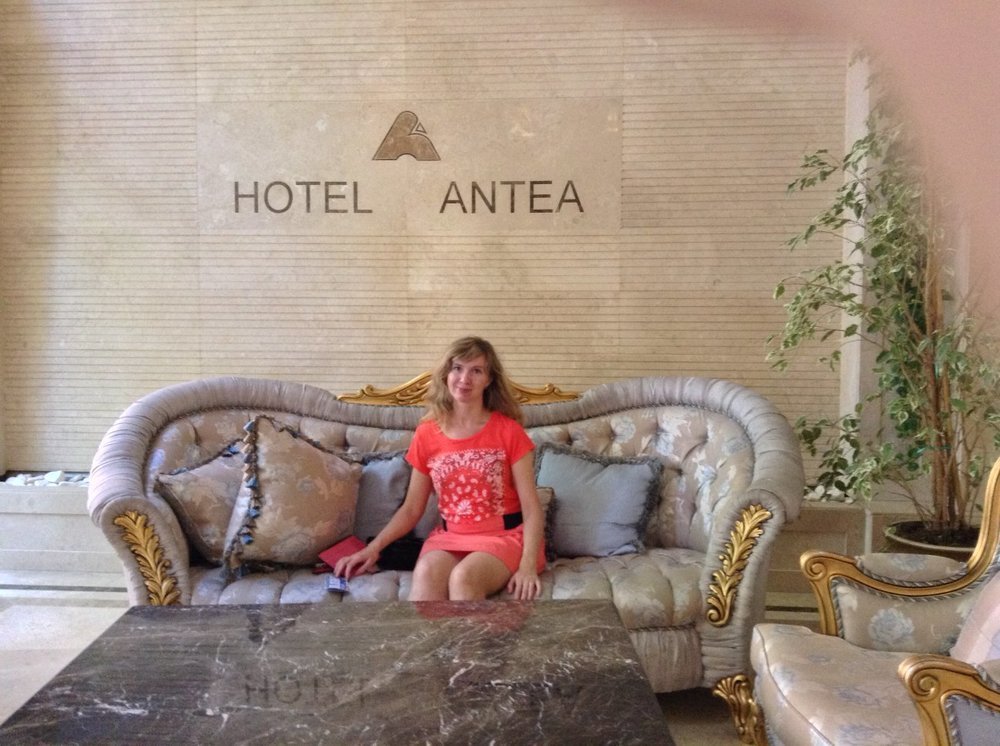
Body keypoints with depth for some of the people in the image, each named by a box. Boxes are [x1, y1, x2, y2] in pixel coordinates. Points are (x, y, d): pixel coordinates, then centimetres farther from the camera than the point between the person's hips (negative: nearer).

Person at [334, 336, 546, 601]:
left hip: (504, 536, -2)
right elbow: (411, 508, 11)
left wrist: (528, 565, -20)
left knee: (463, 577, -34)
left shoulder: (508, 430, -5)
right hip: (450, 537, 3)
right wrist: (374, 547, -3)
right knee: (426, 572, -32)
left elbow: (531, 506, -6)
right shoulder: (427, 433, 3)